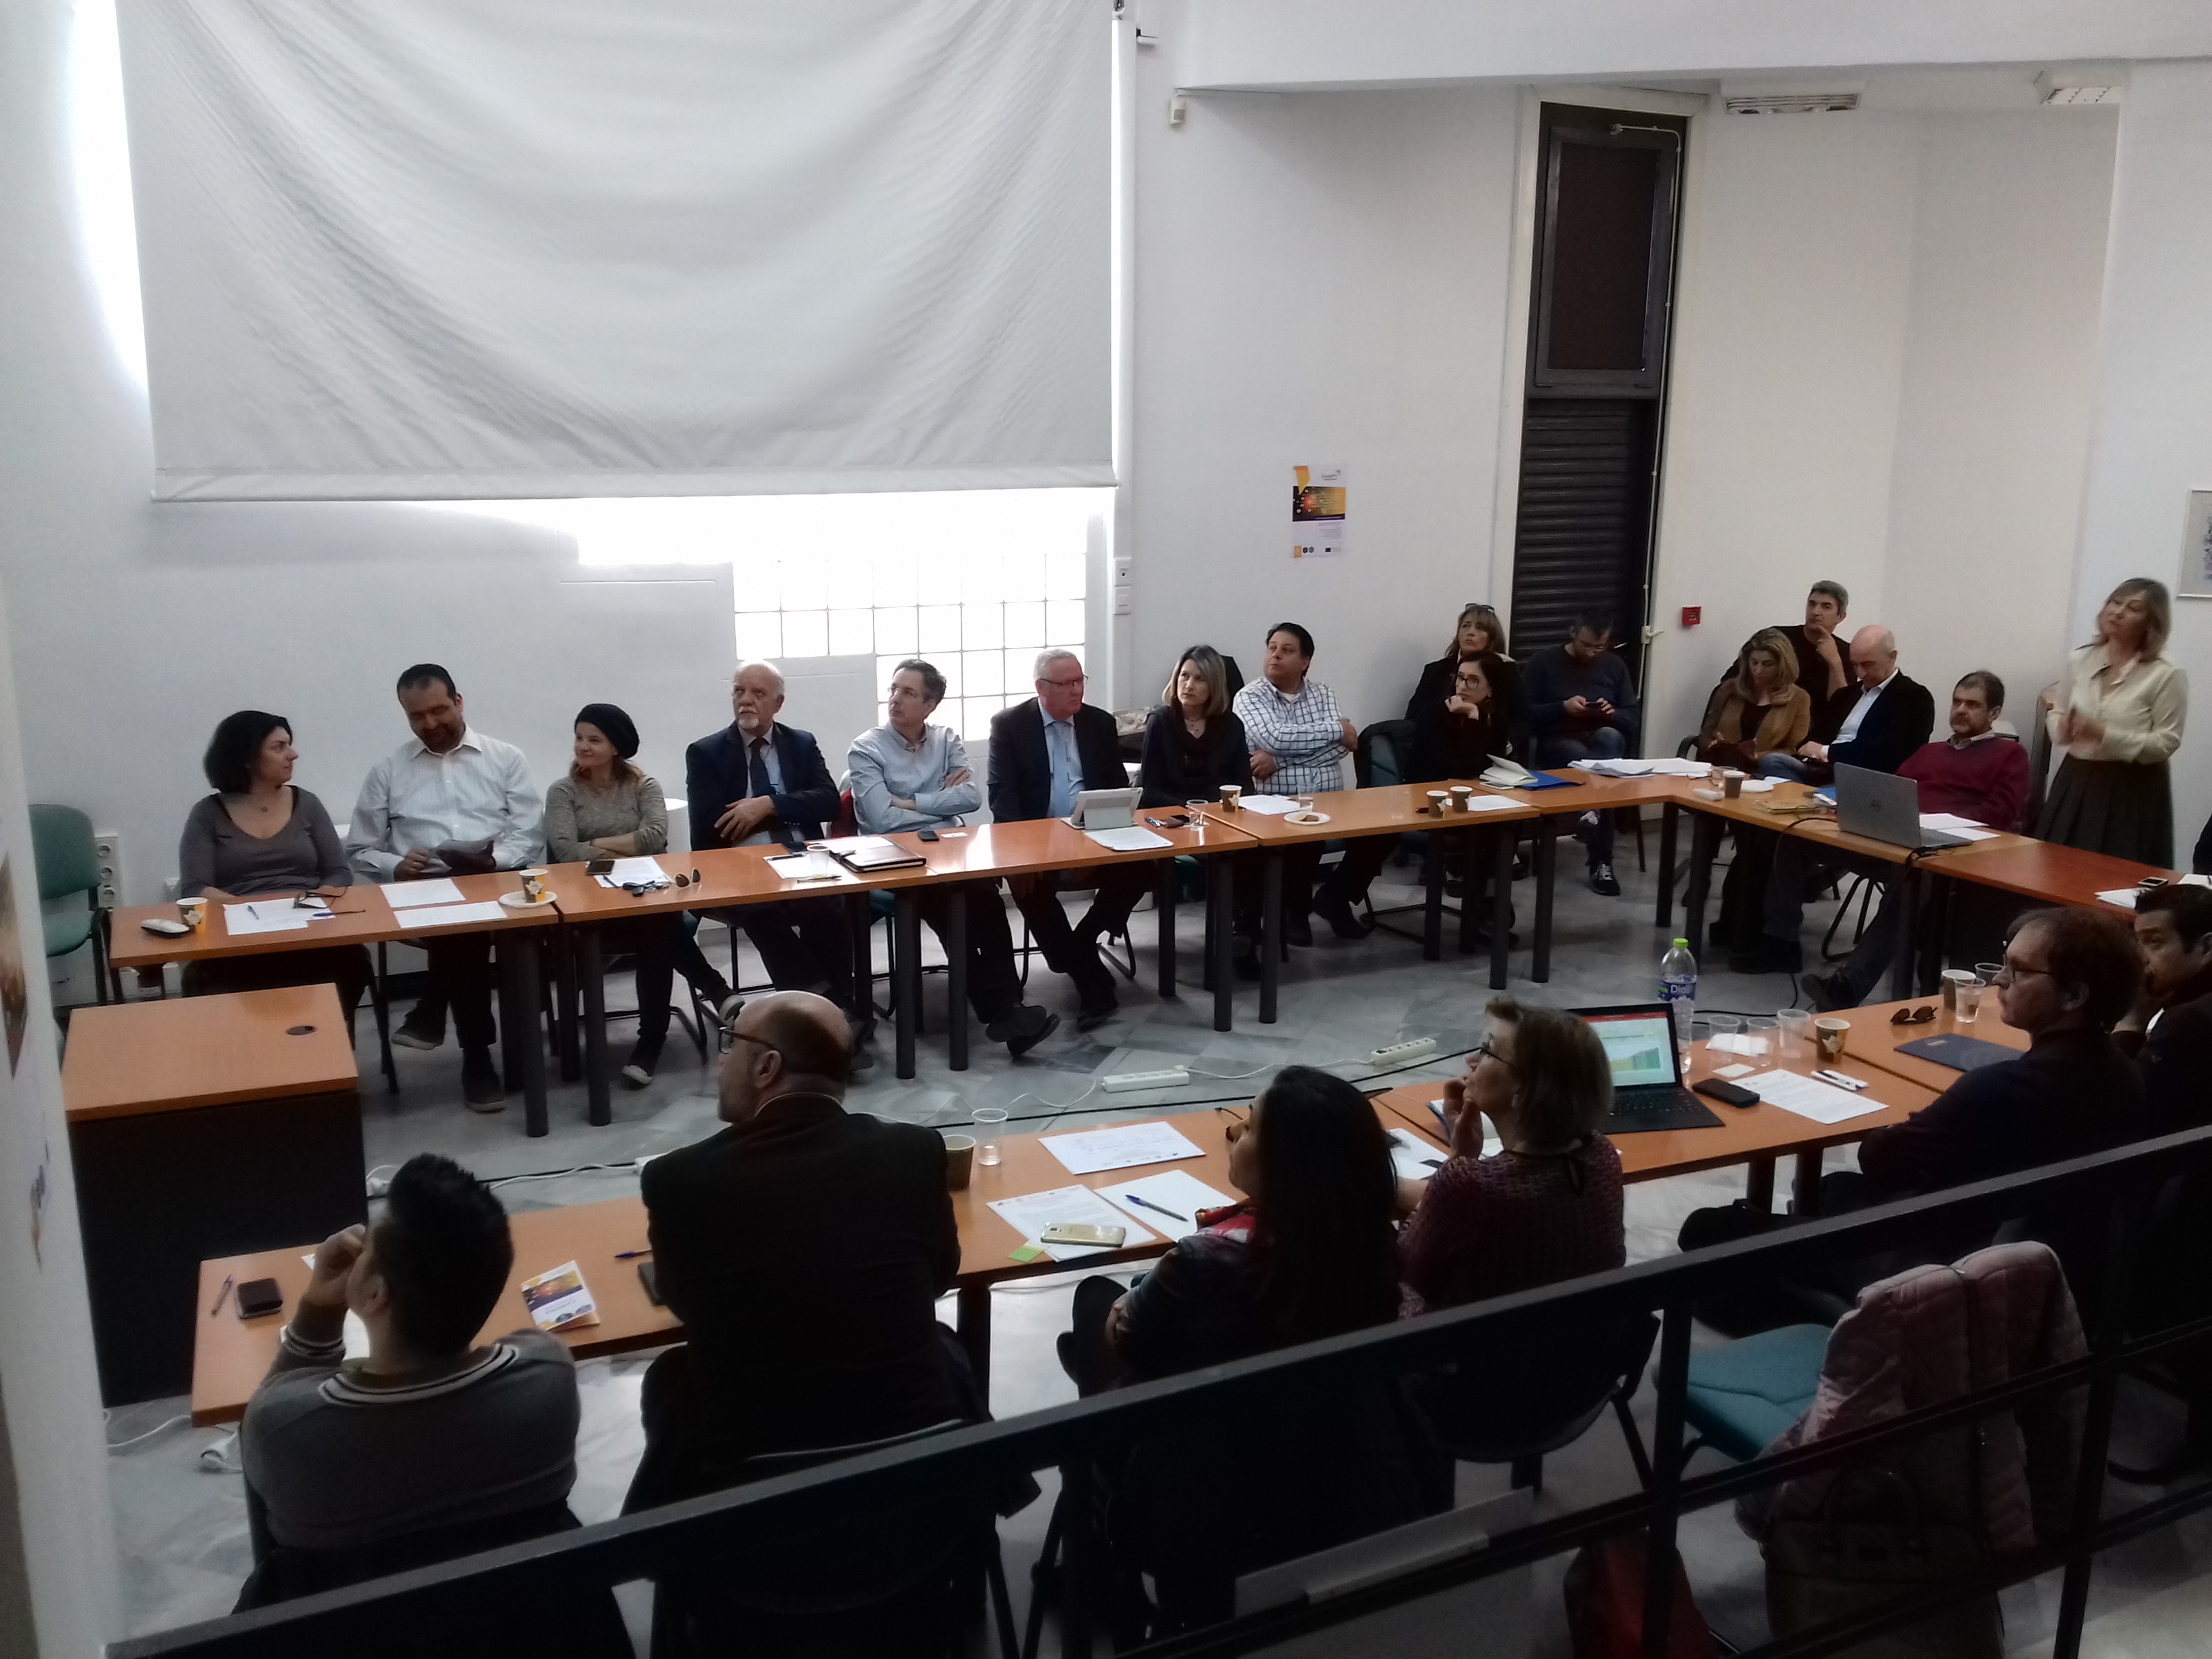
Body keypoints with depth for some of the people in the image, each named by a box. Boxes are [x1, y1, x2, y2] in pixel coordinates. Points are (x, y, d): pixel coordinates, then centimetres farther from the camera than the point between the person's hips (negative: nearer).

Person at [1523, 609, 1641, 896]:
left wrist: (1613, 713, -9)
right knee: (1580, 756, -39)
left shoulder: (1615, 666, 16)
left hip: (1604, 742, 2)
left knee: (1609, 736, -37)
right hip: (1557, 744, -2)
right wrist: (1563, 707, -14)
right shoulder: (1543, 662, 6)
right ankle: (1602, 861, -39)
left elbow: (1632, 719, 13)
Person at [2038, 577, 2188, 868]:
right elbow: (2057, 713, 15)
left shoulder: (2167, 674, -11)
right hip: (2076, 782, 5)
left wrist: (2104, 735, -23)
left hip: (2133, 791, -5)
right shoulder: (2080, 660, 5)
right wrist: (2064, 729, -9)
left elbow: (2166, 743, -12)